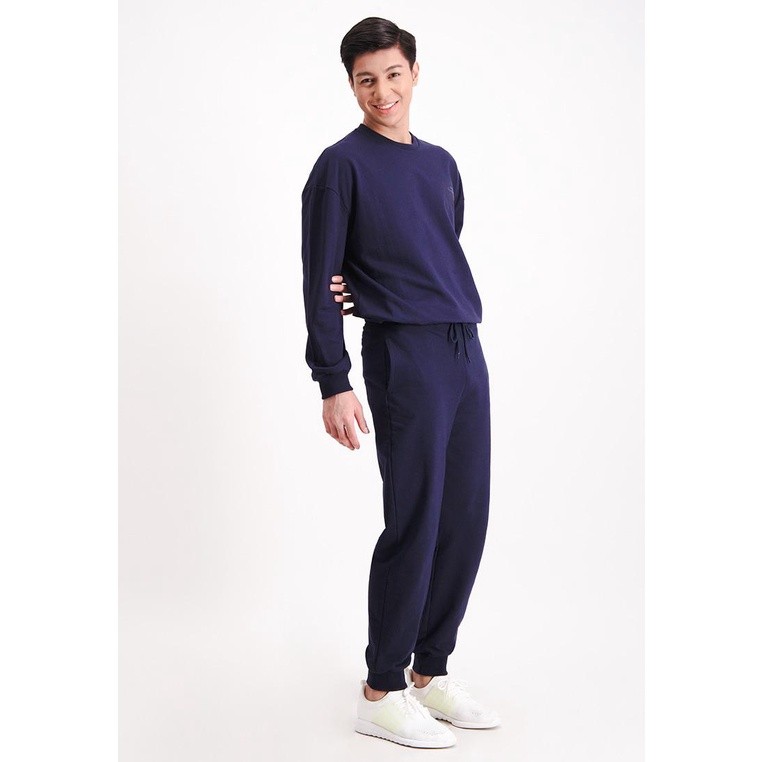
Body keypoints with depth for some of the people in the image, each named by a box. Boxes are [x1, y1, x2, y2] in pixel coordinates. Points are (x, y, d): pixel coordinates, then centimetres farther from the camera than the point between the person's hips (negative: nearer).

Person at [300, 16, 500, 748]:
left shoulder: (440, 162, 17)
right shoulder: (342, 164, -1)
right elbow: (319, 280, -5)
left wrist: (369, 287, 4)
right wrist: (333, 383, -12)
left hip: (466, 351, 7)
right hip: (404, 356, -7)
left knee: (466, 521, 8)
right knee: (415, 522, -6)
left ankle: (430, 671, 22)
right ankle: (381, 692, 7)